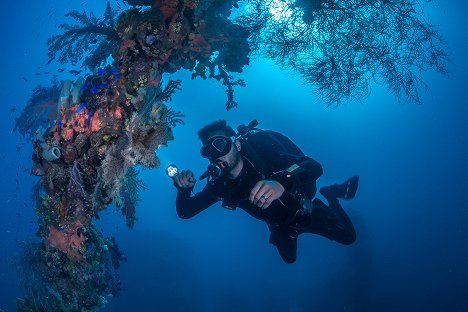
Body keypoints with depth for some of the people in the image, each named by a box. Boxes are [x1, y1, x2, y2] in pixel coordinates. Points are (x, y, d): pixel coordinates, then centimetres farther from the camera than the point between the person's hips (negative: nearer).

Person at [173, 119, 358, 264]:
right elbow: (185, 212, -16)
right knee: (289, 258, 26)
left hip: (305, 212, -4)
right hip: (280, 226, 4)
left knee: (348, 237, 8)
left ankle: (331, 194, 30)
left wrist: (282, 184, -68)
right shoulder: (219, 185, -23)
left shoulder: (260, 153, -38)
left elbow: (314, 166, -47)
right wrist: (183, 189, -39)